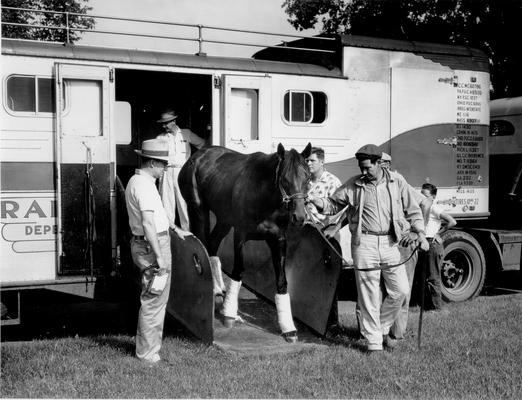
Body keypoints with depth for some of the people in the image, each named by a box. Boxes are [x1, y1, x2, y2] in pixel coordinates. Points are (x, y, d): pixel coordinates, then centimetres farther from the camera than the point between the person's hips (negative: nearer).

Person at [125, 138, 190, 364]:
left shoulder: (136, 181, 15)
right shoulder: (145, 185, -19)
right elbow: (148, 223, -27)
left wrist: (175, 229, 34)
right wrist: (160, 257, -28)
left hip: (143, 244, 11)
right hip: (152, 246, -11)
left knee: (152, 299, 20)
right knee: (154, 301, -2)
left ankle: (146, 348, 31)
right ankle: (148, 353, 8)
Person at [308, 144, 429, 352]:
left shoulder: (397, 181, 5)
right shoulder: (352, 186, 2)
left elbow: (412, 209, 11)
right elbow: (334, 204, 10)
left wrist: (420, 232, 0)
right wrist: (319, 203, -10)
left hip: (390, 243, 2)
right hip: (364, 243, -2)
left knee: (400, 290, 5)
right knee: (369, 295, 1)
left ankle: (383, 328, 29)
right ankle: (373, 341, 12)